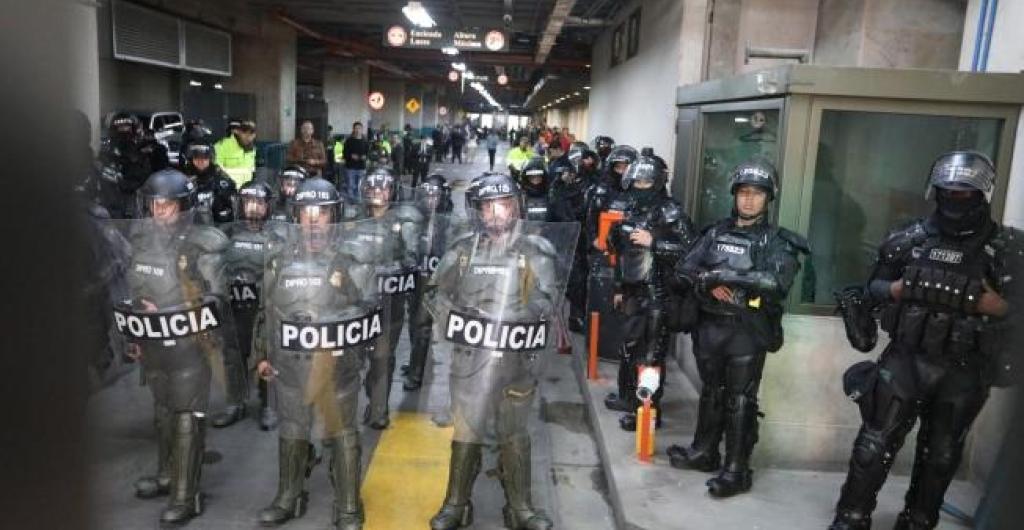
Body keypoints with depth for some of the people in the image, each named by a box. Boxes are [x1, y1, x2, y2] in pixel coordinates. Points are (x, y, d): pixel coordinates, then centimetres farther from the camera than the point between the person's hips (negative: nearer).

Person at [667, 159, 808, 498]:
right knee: (711, 392, 18)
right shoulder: (716, 233, 9)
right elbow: (684, 270, 5)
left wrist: (726, 275, -23)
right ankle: (704, 451, 33)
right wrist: (709, 284, -16)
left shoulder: (777, 241, -4)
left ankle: (736, 470, 10)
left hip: (748, 331, -4)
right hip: (710, 325, 5)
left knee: (740, 400, 1)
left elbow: (778, 283, -21)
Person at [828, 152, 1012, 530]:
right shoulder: (909, 239, 1)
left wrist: (987, 302, -20)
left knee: (941, 454, 15)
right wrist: (899, 289, -13)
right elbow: (872, 289, 6)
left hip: (963, 371, 1)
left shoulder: (1004, 248, -1)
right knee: (877, 442, 1)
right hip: (905, 360, 0)